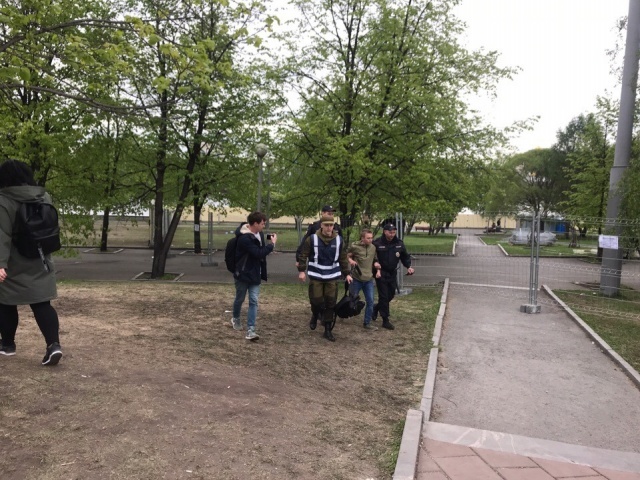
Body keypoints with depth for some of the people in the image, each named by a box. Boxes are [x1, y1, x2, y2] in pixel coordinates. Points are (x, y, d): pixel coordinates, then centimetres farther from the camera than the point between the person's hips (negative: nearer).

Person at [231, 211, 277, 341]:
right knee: (240, 299, 15)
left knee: (254, 301, -2)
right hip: (242, 274, -6)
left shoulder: (259, 234, 2)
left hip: (255, 274, 6)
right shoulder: (244, 238, -25)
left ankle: (250, 330, -2)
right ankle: (236, 319, 42)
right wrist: (272, 244, -21)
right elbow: (259, 253, -30)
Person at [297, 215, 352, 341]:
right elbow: (303, 255, -4)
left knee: (330, 302, 3)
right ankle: (315, 316, 36)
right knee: (316, 300, 0)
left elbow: (343, 258, 8)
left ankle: (328, 330, 14)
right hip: (316, 276, -2)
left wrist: (346, 274, 7)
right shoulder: (312, 239, -9)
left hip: (332, 276, 2)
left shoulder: (339, 240, 0)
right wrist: (301, 271, -10)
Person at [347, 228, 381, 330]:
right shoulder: (354, 246, -10)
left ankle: (367, 323, 15)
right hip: (357, 279, -4)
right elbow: (346, 256, 1)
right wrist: (350, 260, -20)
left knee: (370, 301, 2)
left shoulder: (373, 247, 5)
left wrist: (378, 270, 4)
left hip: (369, 279, 4)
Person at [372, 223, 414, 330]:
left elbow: (405, 256, 10)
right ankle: (385, 321, 8)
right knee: (384, 296, -1)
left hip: (392, 274, 6)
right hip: (381, 274, -5)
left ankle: (376, 307, 42)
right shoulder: (377, 243, -15)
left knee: (391, 295, 15)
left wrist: (409, 266, -5)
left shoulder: (399, 243, 1)